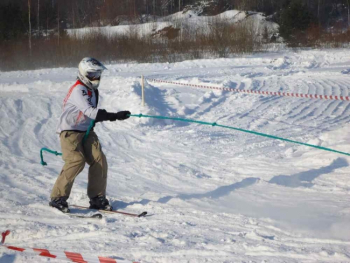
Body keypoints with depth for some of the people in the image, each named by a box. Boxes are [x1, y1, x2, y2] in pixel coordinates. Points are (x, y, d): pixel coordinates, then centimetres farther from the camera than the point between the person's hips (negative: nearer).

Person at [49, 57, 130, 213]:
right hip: (69, 131, -8)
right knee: (76, 161, -22)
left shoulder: (92, 90, 13)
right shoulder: (78, 90, -18)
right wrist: (115, 116, -35)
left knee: (99, 161, -5)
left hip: (86, 131, 8)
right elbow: (90, 112, -30)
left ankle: (97, 198, 5)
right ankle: (57, 198, -11)